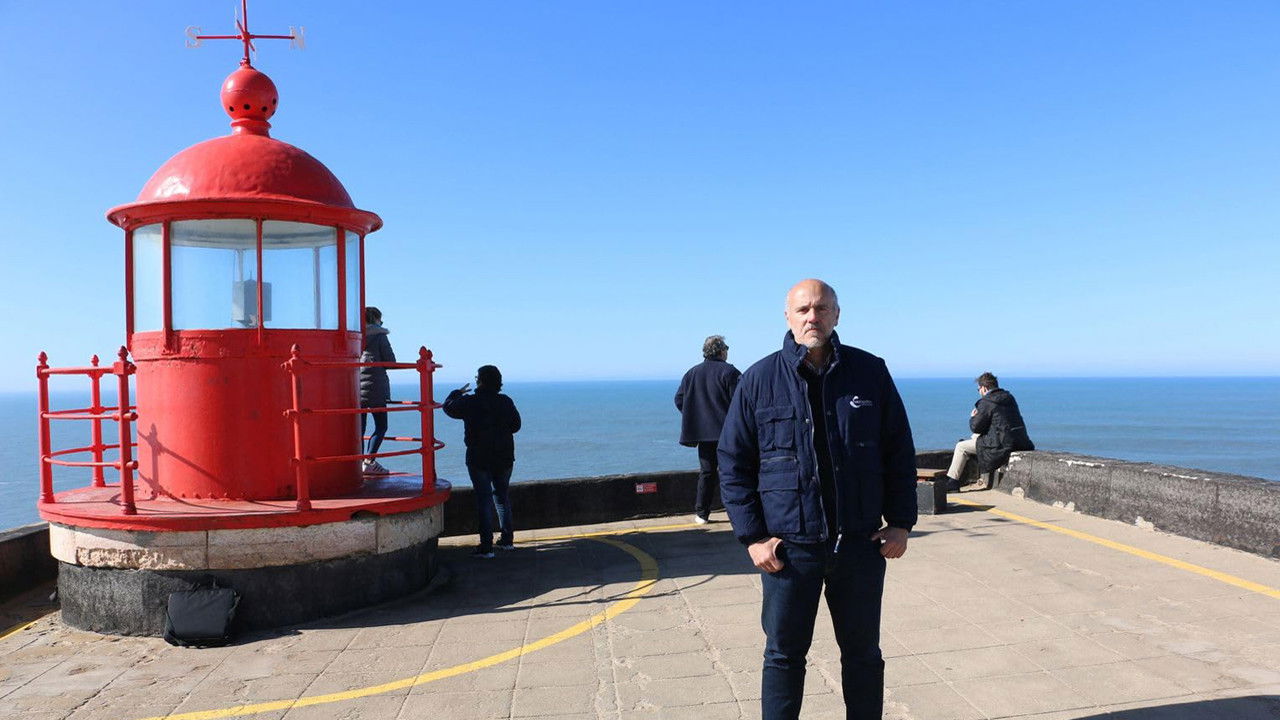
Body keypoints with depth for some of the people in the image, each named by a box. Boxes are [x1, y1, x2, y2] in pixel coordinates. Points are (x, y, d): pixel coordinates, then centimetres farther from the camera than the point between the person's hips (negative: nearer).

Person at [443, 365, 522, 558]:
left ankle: (486, 546, -2)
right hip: (504, 457, 4)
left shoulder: (470, 402, -10)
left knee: (483, 499, 0)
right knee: (501, 496, 17)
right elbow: (516, 425, 9)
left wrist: (458, 392, 25)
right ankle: (507, 540, 23)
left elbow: (449, 407, 7)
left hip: (479, 459, -4)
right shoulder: (506, 402, 0)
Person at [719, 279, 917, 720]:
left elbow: (900, 452, 8)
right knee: (784, 655, 10)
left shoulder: (870, 373, 1)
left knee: (863, 654, 16)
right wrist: (752, 536, -6)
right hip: (789, 546, -1)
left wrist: (900, 522, 3)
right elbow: (733, 464, 0)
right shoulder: (759, 381, -2)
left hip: (861, 543, 2)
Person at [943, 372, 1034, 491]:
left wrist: (973, 418, 12)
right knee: (976, 436, 31)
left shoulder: (986, 402, -14)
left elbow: (976, 427, -10)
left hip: (1002, 445, -9)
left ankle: (952, 481, 7)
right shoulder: (1009, 397, 13)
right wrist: (978, 416, 21)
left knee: (961, 447, 3)